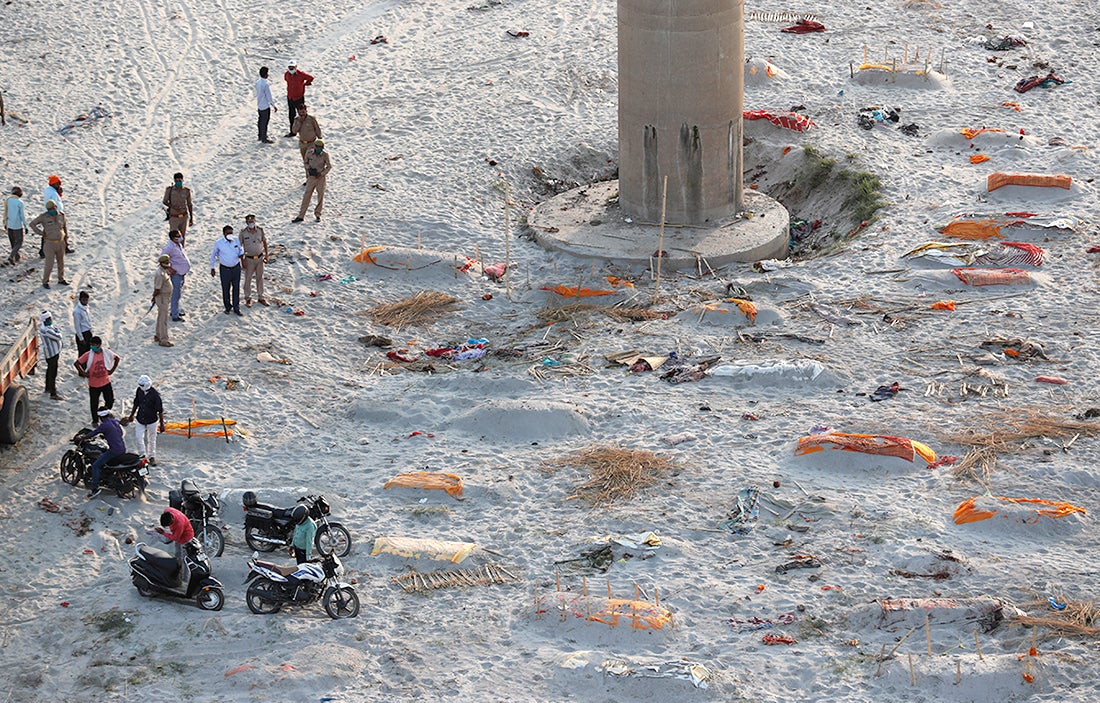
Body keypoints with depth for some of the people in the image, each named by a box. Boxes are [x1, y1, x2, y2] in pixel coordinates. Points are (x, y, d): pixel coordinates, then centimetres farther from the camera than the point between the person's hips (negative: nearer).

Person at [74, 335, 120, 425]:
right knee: (94, 404, 10)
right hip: (93, 384, -2)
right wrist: (83, 373, -10)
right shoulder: (88, 355, -16)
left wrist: (112, 370, 2)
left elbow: (117, 358, 8)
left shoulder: (107, 353, -10)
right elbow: (76, 363, -9)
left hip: (106, 382, 2)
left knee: (110, 401, 9)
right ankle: (95, 420, 30)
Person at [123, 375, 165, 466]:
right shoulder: (139, 390, -4)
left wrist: (162, 424, -11)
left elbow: (160, 410, -14)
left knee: (151, 439, 9)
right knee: (139, 438, -3)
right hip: (140, 420, 4)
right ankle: (142, 456, 12)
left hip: (152, 420, -4)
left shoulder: (154, 394, -20)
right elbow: (136, 403, 13)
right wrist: (131, 415, 21)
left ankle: (152, 457, 25)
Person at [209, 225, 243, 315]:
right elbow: (213, 255, 2)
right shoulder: (218, 243, -11)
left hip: (236, 267, 2)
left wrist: (241, 254, -10)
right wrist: (212, 268, 4)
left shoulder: (236, 241, -4)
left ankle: (236, 308, 19)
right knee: (226, 288, 8)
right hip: (225, 269, -2)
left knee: (236, 288, 8)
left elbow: (240, 249, 15)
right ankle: (227, 307, 26)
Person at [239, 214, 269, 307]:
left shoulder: (260, 230, -9)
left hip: (259, 258, 2)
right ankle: (248, 298, 23)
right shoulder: (243, 232, -16)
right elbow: (240, 246, -8)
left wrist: (266, 255, 4)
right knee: (248, 279, 8)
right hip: (249, 259, -2)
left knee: (260, 278, 14)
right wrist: (242, 260, -10)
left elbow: (264, 242, 5)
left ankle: (261, 297, 27)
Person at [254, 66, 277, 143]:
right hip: (265, 106, -8)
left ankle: (260, 136, 33)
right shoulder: (266, 84, -25)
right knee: (264, 122, 2)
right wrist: (274, 106, -10)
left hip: (259, 105, 8)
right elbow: (269, 97, -20)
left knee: (260, 121, 20)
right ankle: (264, 139, 11)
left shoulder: (258, 82, 0)